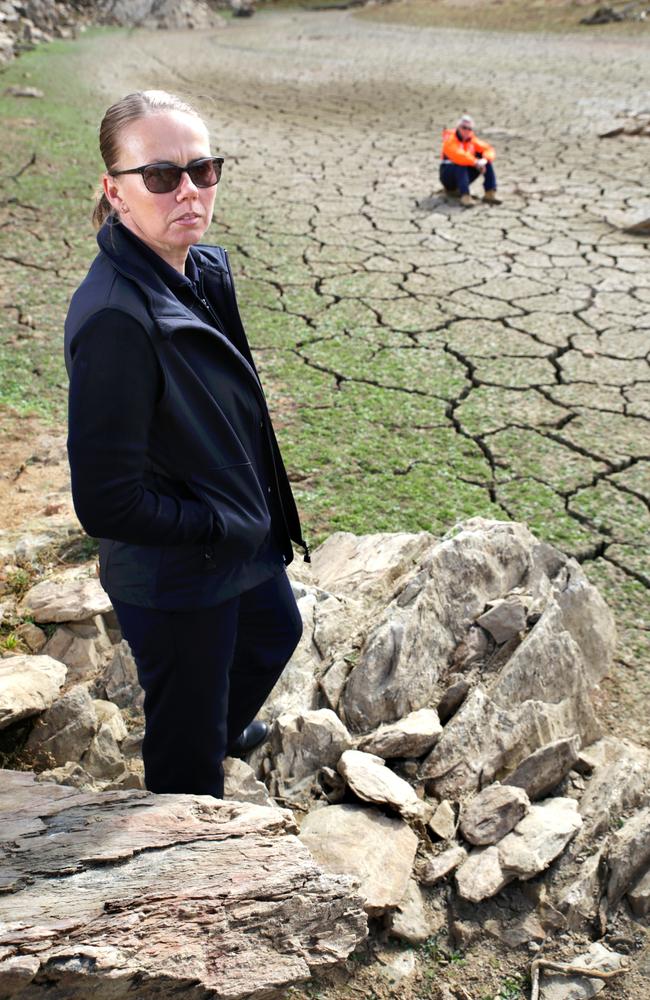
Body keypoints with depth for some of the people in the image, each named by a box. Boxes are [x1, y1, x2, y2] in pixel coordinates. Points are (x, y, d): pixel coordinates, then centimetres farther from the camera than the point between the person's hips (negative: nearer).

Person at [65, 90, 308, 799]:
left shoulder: (207, 269, -5)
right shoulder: (115, 318, -31)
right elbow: (105, 502, -29)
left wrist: (258, 513, 5)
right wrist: (223, 524, -17)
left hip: (243, 536, 9)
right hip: (174, 579, -9)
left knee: (274, 634, 35)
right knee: (186, 747, 15)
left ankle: (227, 728, 66)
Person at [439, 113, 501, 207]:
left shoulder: (472, 140, 5)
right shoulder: (450, 139, -15)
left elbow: (488, 149, -3)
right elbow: (457, 155, -34)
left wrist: (485, 160, -26)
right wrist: (475, 162, -41)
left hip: (465, 174, 6)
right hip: (448, 176, -6)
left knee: (487, 162, -8)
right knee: (461, 165, -36)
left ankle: (490, 193, -14)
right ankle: (465, 196, -46)